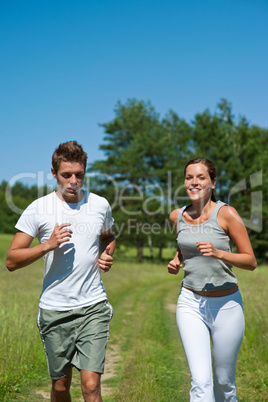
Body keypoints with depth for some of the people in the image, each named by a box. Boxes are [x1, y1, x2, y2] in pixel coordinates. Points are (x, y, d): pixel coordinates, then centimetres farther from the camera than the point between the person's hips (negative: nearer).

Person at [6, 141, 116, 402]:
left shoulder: (100, 205, 4)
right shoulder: (38, 209, -5)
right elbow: (11, 261, -5)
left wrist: (106, 255, 4)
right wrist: (47, 245, -20)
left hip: (93, 306, 1)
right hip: (54, 310, 0)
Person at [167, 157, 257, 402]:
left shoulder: (226, 214, -11)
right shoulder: (177, 216, 2)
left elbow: (251, 262, -9)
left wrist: (218, 253, -25)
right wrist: (176, 261, 3)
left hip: (226, 305, -2)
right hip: (191, 302, 2)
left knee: (223, 382, 13)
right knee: (200, 382, -9)